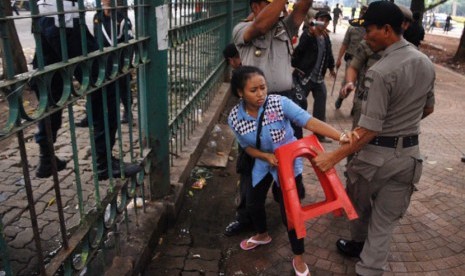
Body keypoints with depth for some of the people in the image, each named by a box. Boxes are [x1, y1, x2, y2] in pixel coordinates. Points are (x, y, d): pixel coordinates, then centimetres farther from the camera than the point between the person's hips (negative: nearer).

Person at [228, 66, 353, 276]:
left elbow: (309, 121, -35)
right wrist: (266, 156, -23)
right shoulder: (234, 118, -17)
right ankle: (262, 235, 53)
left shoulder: (279, 103, -28)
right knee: (253, 203, 19)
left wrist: (340, 136, -46)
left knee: (289, 210, -2)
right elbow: (247, 146, -5)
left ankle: (298, 259, 23)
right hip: (262, 163, 4)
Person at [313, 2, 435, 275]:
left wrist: (334, 156, -21)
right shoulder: (427, 63, 1)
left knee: (360, 205, 24)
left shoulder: (380, 72, -23)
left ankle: (359, 243, 49)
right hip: (409, 154, 6)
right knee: (386, 220, 13)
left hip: (377, 154, -5)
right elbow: (428, 108, 14)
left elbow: (369, 129, -24)